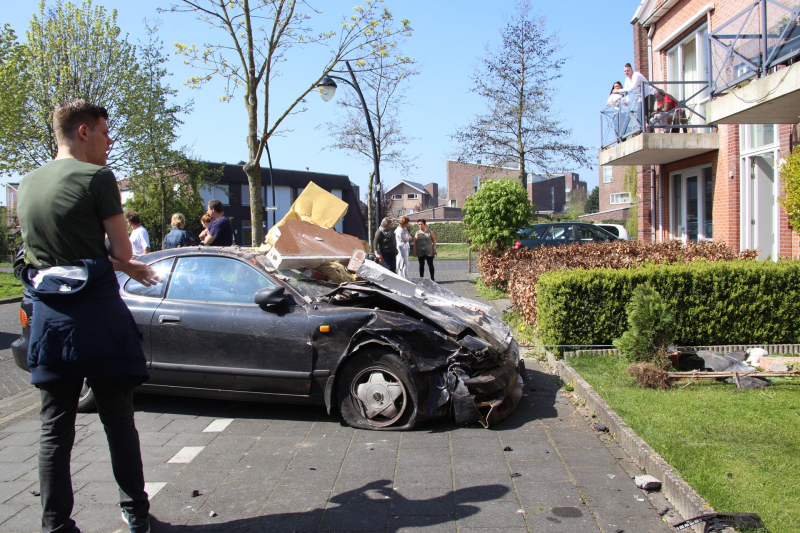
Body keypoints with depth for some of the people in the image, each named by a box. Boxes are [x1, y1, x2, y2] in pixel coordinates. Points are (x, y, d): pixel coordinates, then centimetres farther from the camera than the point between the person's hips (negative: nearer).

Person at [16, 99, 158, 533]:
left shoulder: (27, 185, 12)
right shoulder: (97, 177, -8)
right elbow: (121, 249, -8)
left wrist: (124, 266, 21)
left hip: (48, 313, 5)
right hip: (96, 311, -4)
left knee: (54, 426, 11)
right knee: (117, 418, 9)